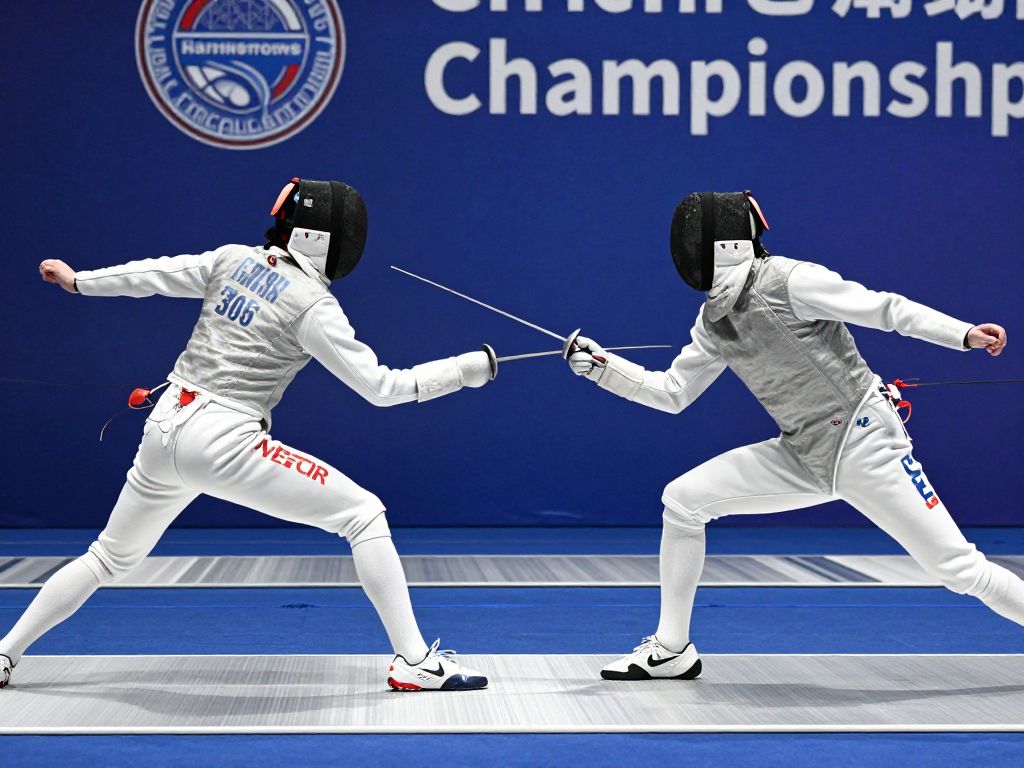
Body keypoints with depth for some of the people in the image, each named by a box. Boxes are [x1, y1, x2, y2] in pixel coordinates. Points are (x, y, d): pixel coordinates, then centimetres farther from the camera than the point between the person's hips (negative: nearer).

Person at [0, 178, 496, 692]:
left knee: (109, 560, 25)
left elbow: (156, 275, 18)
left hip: (165, 428, 7)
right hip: (224, 443, -7)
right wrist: (468, 369, -6)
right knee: (364, 515, -3)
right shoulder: (313, 305, -11)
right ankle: (414, 663, -8)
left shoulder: (235, 258, 6)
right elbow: (382, 387, -11)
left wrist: (77, 280, 32)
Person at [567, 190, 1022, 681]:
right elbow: (673, 393, 13)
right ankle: (671, 650, 8)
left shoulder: (788, 281, -17)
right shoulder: (715, 318, 5)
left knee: (957, 568, -10)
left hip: (864, 445, -7)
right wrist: (604, 368, 1)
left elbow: (885, 309, -16)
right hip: (803, 455, 7)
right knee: (682, 500, -1)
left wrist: (964, 334, -26)